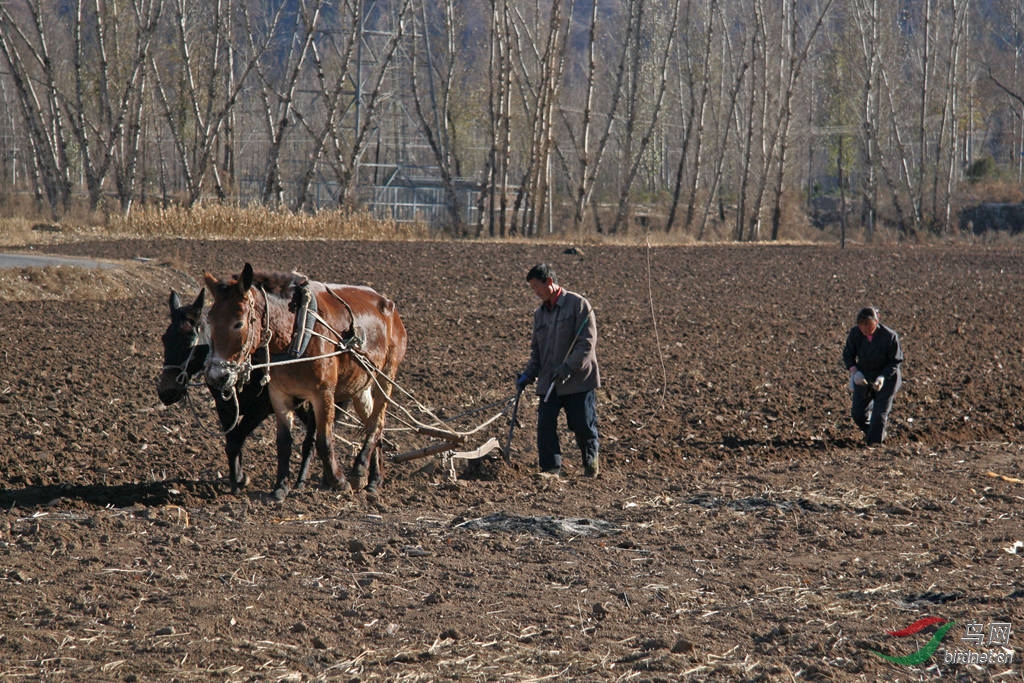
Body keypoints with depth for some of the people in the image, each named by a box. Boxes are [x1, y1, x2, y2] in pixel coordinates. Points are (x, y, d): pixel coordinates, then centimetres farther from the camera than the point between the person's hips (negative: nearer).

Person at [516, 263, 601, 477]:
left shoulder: (578, 304, -6)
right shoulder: (540, 313, 15)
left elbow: (587, 341, -13)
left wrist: (569, 367, -22)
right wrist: (528, 374, 6)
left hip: (579, 380, -5)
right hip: (549, 383, 5)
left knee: (583, 425, 0)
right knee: (545, 426, -5)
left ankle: (591, 461, 26)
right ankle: (551, 469, 3)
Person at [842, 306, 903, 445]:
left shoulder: (890, 336, -23)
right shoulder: (855, 333, -14)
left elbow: (895, 362, -14)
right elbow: (848, 355, -1)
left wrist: (882, 377, -29)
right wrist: (854, 371, -20)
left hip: (886, 377, -4)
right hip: (863, 376, 4)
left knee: (879, 414, -6)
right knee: (857, 413, 6)